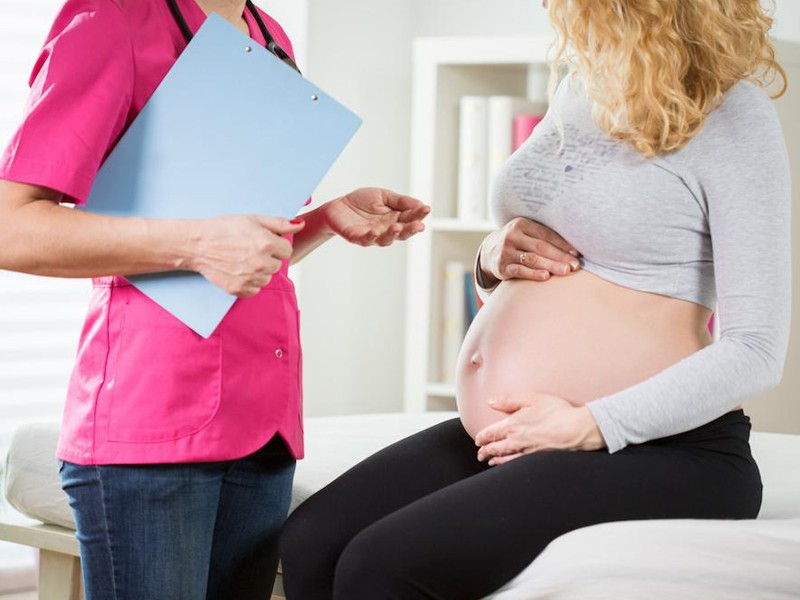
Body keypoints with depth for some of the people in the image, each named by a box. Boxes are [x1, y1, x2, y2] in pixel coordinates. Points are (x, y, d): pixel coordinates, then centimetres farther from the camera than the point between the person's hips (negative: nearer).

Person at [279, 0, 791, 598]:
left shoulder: (731, 116, -11)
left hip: (659, 451, -8)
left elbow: (757, 351, -16)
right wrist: (497, 257, 3)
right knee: (308, 543, -12)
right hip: (502, 437, 8)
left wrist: (590, 426, -20)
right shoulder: (579, 85, 13)